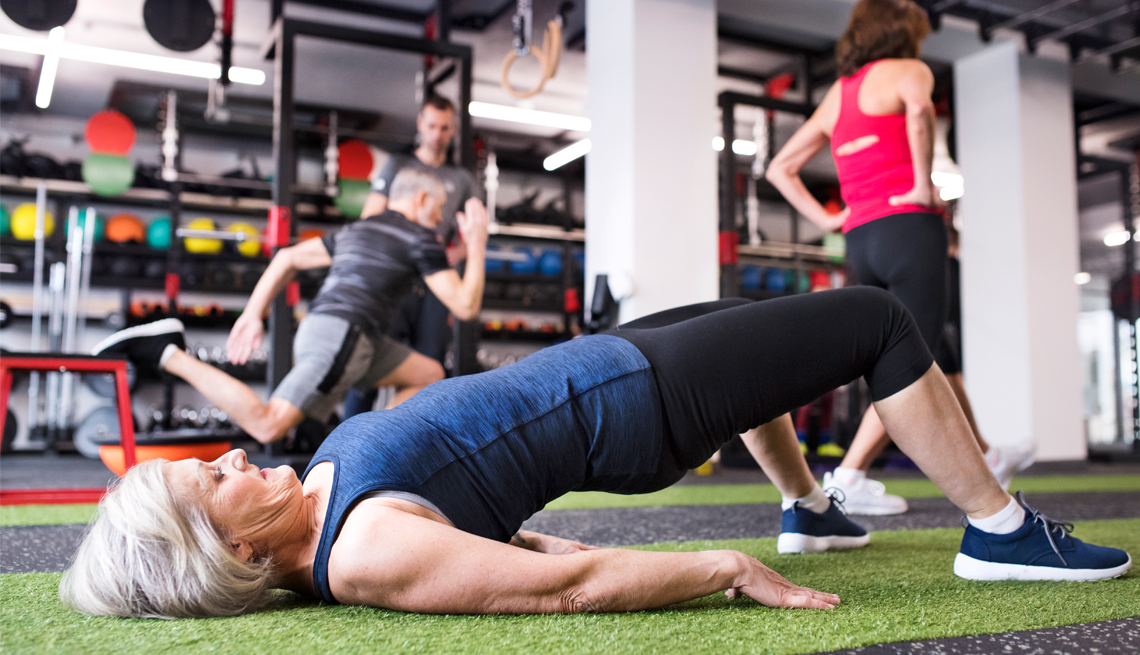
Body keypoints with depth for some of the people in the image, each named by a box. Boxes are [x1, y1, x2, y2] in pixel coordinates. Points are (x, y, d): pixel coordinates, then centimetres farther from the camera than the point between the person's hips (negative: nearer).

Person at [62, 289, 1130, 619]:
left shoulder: (320, 489, -2)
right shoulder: (367, 553, -29)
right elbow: (566, 587, -30)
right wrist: (732, 570, -25)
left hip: (591, 362, 9)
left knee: (750, 318, 33)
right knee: (879, 320, -1)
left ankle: (808, 508, 48)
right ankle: (1003, 535, 15)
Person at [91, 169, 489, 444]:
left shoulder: (357, 230, 27)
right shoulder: (420, 239, 2)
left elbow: (289, 258, 24)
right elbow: (465, 306, -3)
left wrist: (252, 315, 20)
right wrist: (476, 246, 9)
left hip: (317, 326, 9)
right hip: (343, 335, -9)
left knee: (429, 375, 16)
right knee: (266, 425, -14)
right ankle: (167, 354, -12)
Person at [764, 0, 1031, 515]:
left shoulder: (836, 95, 22)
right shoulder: (906, 70, 3)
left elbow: (779, 169, 20)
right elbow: (919, 110, -23)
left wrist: (826, 219, 14)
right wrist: (923, 186, -16)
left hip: (860, 241, 8)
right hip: (908, 226, -7)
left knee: (933, 357, 18)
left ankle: (986, 459, 31)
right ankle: (849, 478, -11)